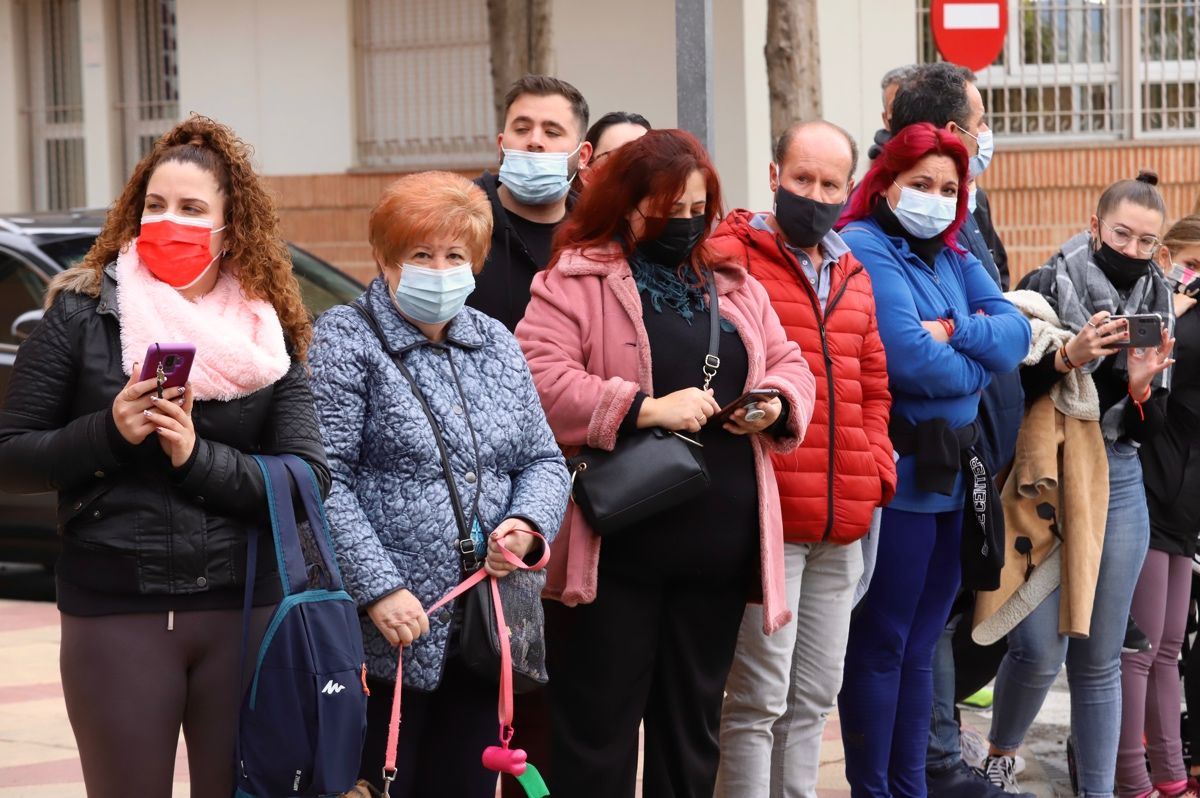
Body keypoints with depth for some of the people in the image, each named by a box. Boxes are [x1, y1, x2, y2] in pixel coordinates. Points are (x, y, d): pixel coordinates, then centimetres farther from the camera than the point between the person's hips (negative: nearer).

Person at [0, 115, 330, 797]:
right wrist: (109, 432, -14)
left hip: (244, 611, 1)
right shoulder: (83, 316, 2)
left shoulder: (268, 334, 6)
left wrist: (198, 456, -15)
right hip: (113, 613, -1)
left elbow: (310, 480, -2)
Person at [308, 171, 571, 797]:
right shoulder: (346, 341, -3)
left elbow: (543, 461, 19)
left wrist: (528, 523, -4)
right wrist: (378, 589, -19)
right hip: (390, 628, -6)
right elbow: (324, 480, -12)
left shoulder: (495, 342, 15)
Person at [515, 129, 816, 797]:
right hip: (615, 549, -6)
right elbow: (539, 379, -15)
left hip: (718, 550, 6)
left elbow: (790, 366, 20)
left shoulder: (734, 286, 16)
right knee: (599, 727, -1)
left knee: (693, 729, 14)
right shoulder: (577, 281, -3)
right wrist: (646, 408, -21)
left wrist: (776, 403, -4)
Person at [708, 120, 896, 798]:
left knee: (816, 694, 13)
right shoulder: (732, 257, -5)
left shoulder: (852, 275, 18)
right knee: (759, 697, -7)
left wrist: (876, 469, 10)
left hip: (843, 522, 7)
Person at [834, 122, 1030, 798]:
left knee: (921, 645, 14)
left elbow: (1016, 332, 2)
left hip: (953, 475, 8)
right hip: (896, 477, -8)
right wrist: (977, 364, -5)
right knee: (882, 645, -1)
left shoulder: (955, 259, 15)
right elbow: (911, 360, -21)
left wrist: (954, 331, -15)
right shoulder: (865, 249, -10)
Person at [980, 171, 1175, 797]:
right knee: (1040, 648, -11)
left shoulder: (1154, 305, 8)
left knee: (1099, 657, 6)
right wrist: (1069, 356, -24)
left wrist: (1141, 387, -13)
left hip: (1118, 481, 4)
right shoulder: (1049, 287, -5)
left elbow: (1149, 429, 8)